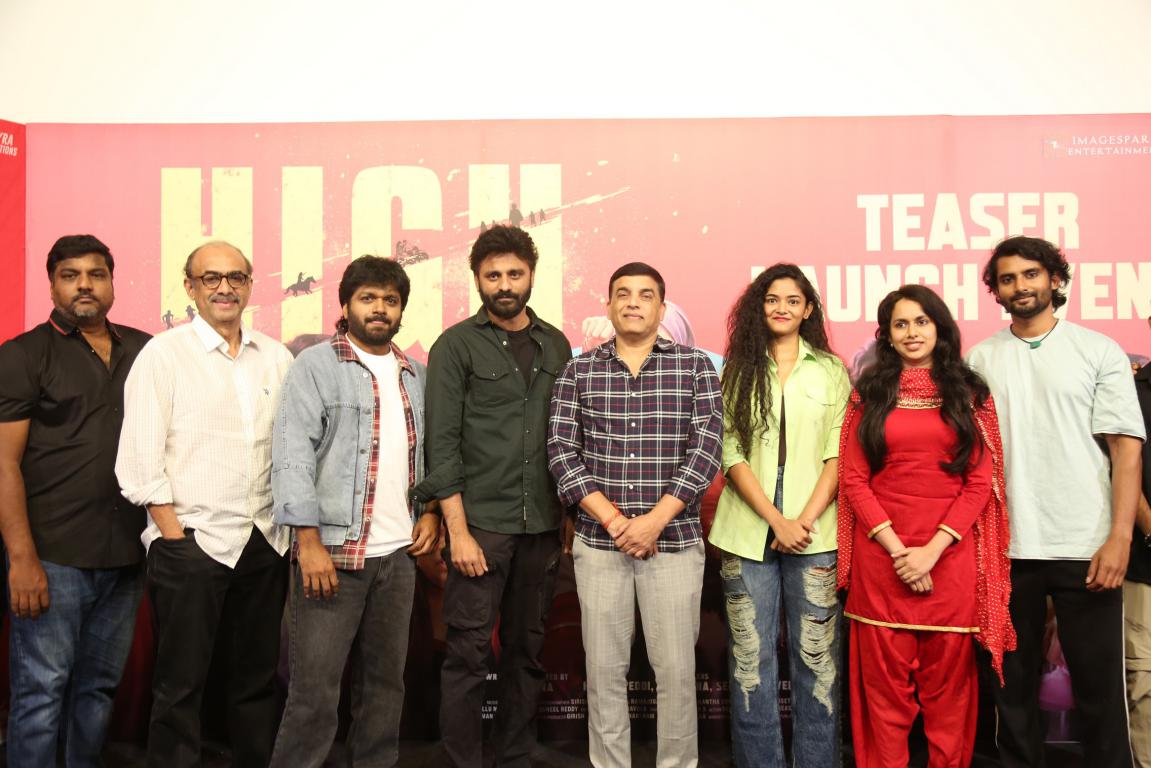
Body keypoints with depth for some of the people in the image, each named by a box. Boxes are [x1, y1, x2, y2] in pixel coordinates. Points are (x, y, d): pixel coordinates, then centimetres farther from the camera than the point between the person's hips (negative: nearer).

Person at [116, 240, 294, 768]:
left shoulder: (276, 358, 9)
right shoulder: (163, 354, -3)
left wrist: (291, 525, 3)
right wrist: (176, 536, -10)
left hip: (264, 542, 4)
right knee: (181, 684, 5)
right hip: (192, 543, -4)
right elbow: (139, 462, -7)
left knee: (258, 678, 13)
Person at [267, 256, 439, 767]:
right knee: (315, 689, -2)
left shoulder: (416, 376, 14)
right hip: (333, 550, -5)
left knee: (385, 681, 12)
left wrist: (431, 511, 5)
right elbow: (292, 454, -10)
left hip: (398, 552, 5)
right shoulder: (315, 366, -2)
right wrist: (309, 540, -16)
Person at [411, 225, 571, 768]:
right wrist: (458, 531, -12)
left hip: (542, 525, 4)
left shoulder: (556, 345, 11)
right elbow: (441, 444, -7)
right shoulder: (456, 346, -2)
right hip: (480, 523, -4)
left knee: (526, 650, 12)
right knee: (469, 652, 0)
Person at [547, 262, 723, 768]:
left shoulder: (695, 367, 2)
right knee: (604, 671, 8)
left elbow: (706, 448, -6)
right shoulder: (578, 371, 5)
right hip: (597, 542, 1)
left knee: (676, 670, 4)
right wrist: (613, 520, -12)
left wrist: (654, 521, -13)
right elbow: (561, 451, -2)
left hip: (674, 540, -1)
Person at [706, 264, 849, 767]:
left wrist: (806, 519, -11)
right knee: (750, 659, 4)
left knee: (817, 657, 2)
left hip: (815, 532, 0)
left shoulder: (832, 371, 8)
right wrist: (776, 520, -9)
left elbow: (837, 454, 2)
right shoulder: (738, 370, 9)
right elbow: (731, 454, 1)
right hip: (748, 532, 1)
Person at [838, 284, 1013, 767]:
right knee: (885, 679, 4)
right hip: (881, 552, 0)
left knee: (949, 680, 6)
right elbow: (853, 478, 3)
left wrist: (932, 550, -10)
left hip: (951, 554, 0)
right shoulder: (869, 392, 9)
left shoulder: (969, 392, 8)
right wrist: (896, 547, -9)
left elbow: (981, 481, 1)